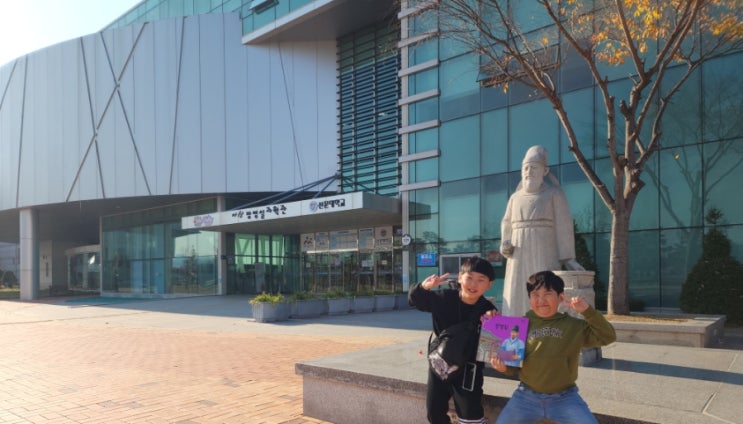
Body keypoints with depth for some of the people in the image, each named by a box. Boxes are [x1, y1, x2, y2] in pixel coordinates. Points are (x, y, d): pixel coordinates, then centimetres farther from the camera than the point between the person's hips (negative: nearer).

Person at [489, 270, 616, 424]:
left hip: (564, 398, -1)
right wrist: (504, 366, -17)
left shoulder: (574, 326, -1)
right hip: (526, 396, 1)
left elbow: (608, 337, -8)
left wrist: (587, 311, -18)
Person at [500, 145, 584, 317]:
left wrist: (568, 259, -8)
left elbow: (564, 226, -1)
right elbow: (507, 225, 18)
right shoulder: (515, 197, 16)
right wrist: (505, 246, -2)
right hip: (519, 258, 4)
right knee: (516, 300, -1)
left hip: (544, 256, -4)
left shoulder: (554, 194, 4)